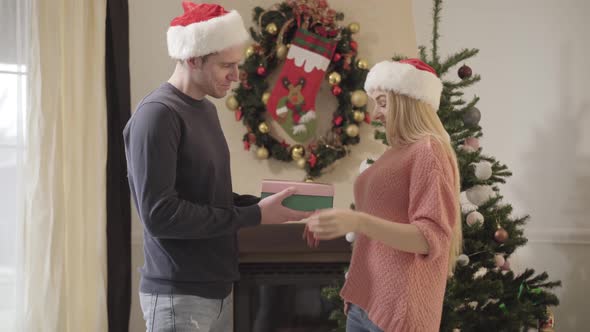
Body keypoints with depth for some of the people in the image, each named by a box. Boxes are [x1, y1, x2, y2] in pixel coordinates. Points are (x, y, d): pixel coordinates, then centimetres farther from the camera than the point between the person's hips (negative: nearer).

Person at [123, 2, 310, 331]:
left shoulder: (206, 109, 12)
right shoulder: (158, 114, -16)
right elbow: (160, 214, -23)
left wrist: (263, 204, 1)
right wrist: (254, 216, -20)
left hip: (216, 288, 9)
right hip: (180, 295, -9)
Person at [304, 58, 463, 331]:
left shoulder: (429, 151, -11)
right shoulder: (396, 152, 14)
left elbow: (432, 238, -20)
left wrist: (357, 221, -30)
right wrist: (335, 221, 5)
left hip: (399, 309, -8)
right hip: (365, 302, 8)